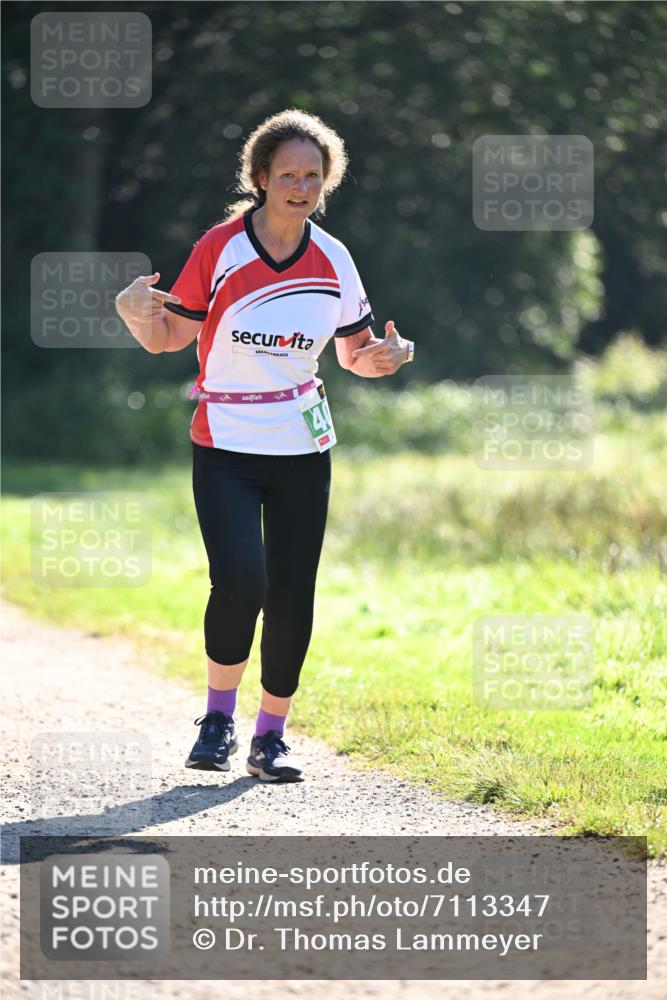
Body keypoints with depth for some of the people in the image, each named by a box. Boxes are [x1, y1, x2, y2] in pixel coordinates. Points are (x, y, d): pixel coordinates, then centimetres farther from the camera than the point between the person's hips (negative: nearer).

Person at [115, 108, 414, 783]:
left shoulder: (332, 260, 2)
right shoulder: (220, 247, -7)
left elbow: (357, 353, 12)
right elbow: (167, 337, -4)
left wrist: (386, 356, -10)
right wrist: (134, 311, -25)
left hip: (302, 450, 3)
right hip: (224, 448, -3)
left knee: (292, 596, 0)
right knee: (240, 579, -19)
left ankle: (270, 738, 16)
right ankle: (219, 718, 3)